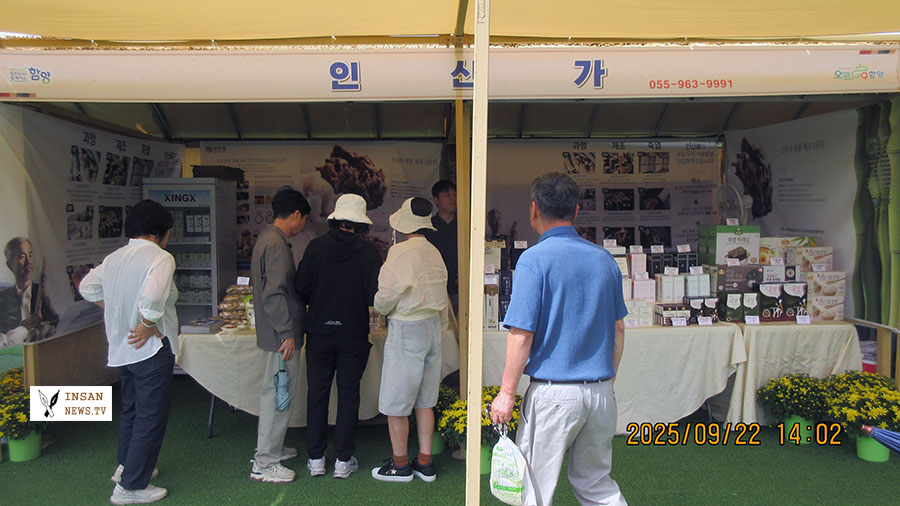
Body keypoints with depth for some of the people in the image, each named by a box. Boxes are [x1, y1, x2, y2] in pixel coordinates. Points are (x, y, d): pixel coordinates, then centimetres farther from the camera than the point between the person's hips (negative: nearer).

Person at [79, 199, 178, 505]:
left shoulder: (113, 258, 6)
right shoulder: (160, 258, -19)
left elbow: (87, 288, 19)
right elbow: (152, 298, -34)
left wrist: (114, 311, 16)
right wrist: (147, 325, -19)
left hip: (120, 350, 9)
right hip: (151, 350, -8)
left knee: (131, 409, 25)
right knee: (151, 417, 3)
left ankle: (125, 466, 41)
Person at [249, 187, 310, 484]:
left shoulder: (267, 239, 14)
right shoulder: (276, 244, -18)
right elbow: (273, 294, -24)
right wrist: (287, 333, -23)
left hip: (274, 334, 11)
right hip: (280, 336, -11)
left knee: (275, 393, 19)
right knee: (278, 395, -2)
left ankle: (272, 448, 33)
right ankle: (264, 464, 7)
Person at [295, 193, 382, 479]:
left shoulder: (316, 247, -5)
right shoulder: (369, 253, -9)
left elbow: (301, 288, -5)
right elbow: (374, 297, -10)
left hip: (319, 332, 1)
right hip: (353, 334, -1)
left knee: (317, 394, 11)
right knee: (348, 394, 9)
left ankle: (315, 458, 20)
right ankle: (344, 460, 16)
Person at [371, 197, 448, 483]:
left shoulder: (401, 251, -17)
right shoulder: (435, 253, 5)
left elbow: (387, 295, -17)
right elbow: (440, 294, 9)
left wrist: (380, 308, 3)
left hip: (406, 330, -8)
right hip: (433, 327, 8)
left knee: (396, 404, 7)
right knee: (424, 401, 16)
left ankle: (400, 464, 19)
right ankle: (425, 462, 24)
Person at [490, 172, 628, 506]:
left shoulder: (534, 259, -12)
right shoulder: (605, 259, 6)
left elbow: (522, 335, -15)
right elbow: (618, 330, 13)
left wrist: (507, 393, -6)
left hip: (553, 393, -6)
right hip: (601, 392, 6)